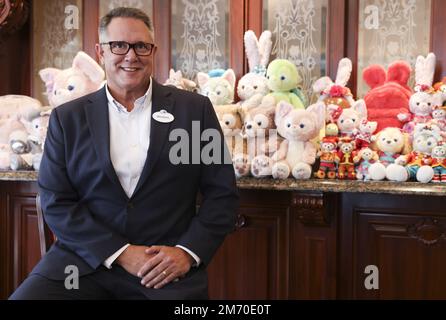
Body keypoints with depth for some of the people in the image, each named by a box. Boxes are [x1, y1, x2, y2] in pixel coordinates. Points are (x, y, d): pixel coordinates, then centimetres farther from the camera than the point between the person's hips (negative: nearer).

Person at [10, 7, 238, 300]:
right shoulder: (67, 118, 6)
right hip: (86, 259, 1)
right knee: (24, 297, -20)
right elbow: (56, 202, 1)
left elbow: (222, 193, 5)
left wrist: (188, 252, -9)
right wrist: (121, 252, -9)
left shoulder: (196, 109, 4)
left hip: (168, 267, 0)